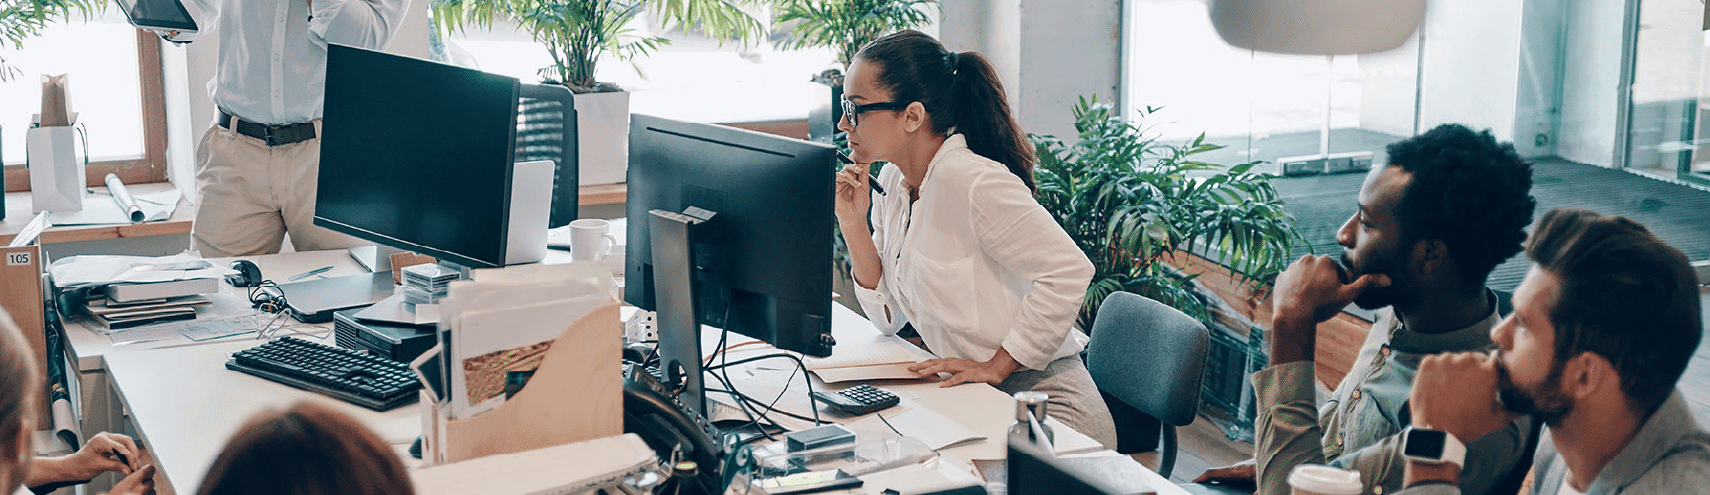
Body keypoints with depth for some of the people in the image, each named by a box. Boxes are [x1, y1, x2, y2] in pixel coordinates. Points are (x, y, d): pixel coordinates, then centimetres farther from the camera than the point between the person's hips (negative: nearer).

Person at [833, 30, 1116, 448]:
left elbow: (1069, 271, -24)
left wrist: (996, 366, -21)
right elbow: (890, 318, 8)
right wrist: (853, 224, -3)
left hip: (1042, 406, -8)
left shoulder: (971, 182, -20)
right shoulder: (890, 183, 7)